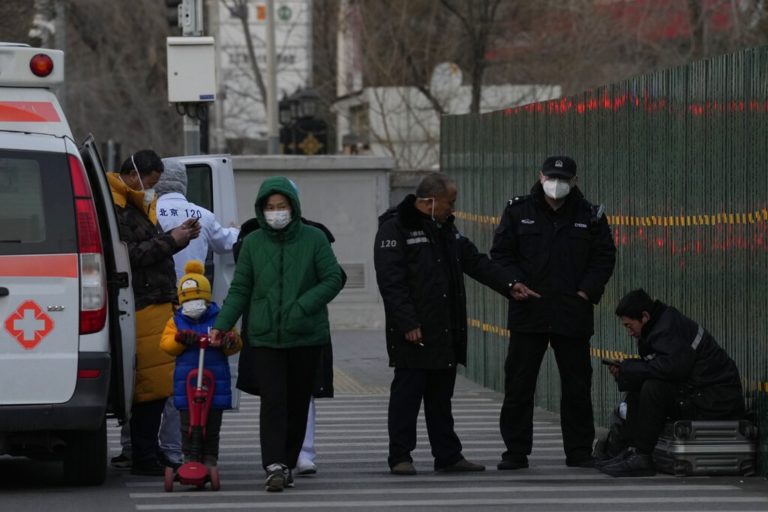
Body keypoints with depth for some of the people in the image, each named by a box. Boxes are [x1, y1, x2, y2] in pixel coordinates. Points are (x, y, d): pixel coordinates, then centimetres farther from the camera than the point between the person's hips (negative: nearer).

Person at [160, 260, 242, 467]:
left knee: (212, 425, 4)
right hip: (186, 382, 0)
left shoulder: (219, 320, 8)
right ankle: (189, 458, 7)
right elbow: (166, 344, 3)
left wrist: (231, 341, -19)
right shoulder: (176, 322, 12)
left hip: (214, 381, 0)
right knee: (188, 424, -1)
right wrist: (180, 339, -16)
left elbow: (234, 346, 5)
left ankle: (210, 458, 12)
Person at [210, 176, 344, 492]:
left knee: (298, 403, 7)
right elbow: (240, 289, 9)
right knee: (273, 401, -11)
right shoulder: (252, 243, 5)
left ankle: (288, 464, 18)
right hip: (265, 337, 0)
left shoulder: (314, 239, 0)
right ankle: (274, 466, -18)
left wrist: (302, 307, -14)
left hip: (306, 336, 0)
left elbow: (333, 279, -2)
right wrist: (222, 325, -1)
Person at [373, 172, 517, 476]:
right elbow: (390, 281, -17)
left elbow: (475, 262, 20)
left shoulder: (446, 228, 16)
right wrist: (408, 323, -21)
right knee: (407, 394, -3)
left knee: (441, 396, 12)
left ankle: (447, 456, 17)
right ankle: (400, 457, 3)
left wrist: (508, 285, 9)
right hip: (413, 334, -8)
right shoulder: (395, 228, -11)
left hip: (446, 333, 8)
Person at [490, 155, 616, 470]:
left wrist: (587, 291, -5)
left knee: (576, 385, 5)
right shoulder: (518, 212, 4)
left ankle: (579, 451, 14)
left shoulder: (590, 217, 5)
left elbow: (604, 257, 7)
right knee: (518, 384, 0)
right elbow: (501, 253, 6)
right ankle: (515, 451, 7)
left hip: (574, 314, 0)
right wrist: (514, 283, -9)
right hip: (528, 312, 0)